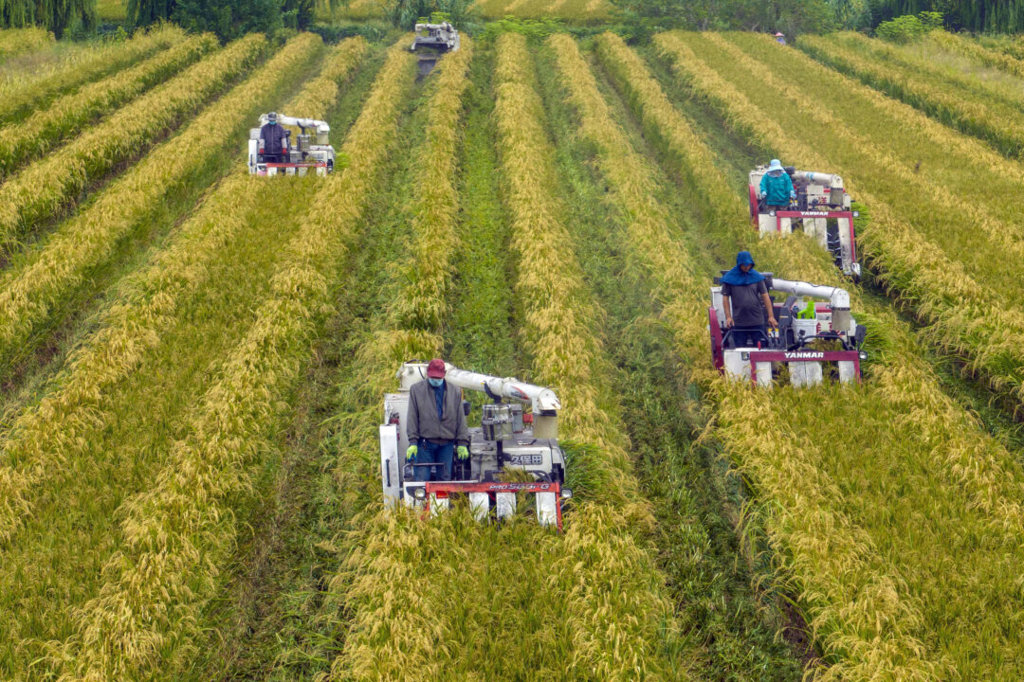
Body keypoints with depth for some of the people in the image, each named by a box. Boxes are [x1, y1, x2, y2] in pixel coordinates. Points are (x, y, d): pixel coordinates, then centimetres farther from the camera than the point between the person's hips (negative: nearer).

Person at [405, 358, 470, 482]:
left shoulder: (455, 392, 10)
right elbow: (412, 417, 2)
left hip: (446, 444, 2)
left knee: (445, 478, 4)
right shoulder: (417, 389, 5)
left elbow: (461, 419, 11)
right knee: (422, 477, -5)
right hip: (425, 443, -2)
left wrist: (462, 443, 5)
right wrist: (413, 441, -6)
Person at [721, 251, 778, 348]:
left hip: (757, 322, 1)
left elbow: (765, 296, 4)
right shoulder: (730, 278, 1)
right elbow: (725, 298, 2)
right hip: (738, 323, -1)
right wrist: (728, 317, -8)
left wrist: (771, 316, -4)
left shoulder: (757, 277, 4)